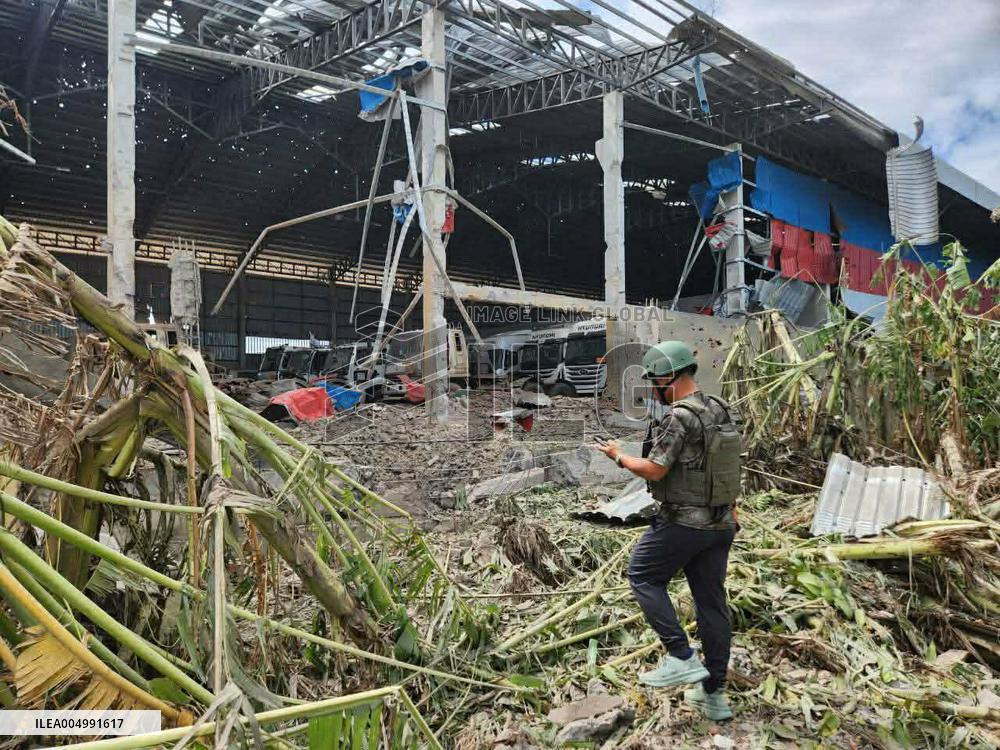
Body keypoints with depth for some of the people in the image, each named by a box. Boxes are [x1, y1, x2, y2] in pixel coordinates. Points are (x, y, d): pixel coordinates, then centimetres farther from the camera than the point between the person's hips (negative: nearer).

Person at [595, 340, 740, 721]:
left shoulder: (678, 417, -19)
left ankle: (681, 658, 3)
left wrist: (619, 455, -3)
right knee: (711, 602, 12)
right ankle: (714, 694, 21)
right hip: (721, 523, 9)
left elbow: (654, 470, -21)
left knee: (643, 576, 10)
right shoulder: (720, 409, 9)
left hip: (683, 522, -9)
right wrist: (729, 509, 25)